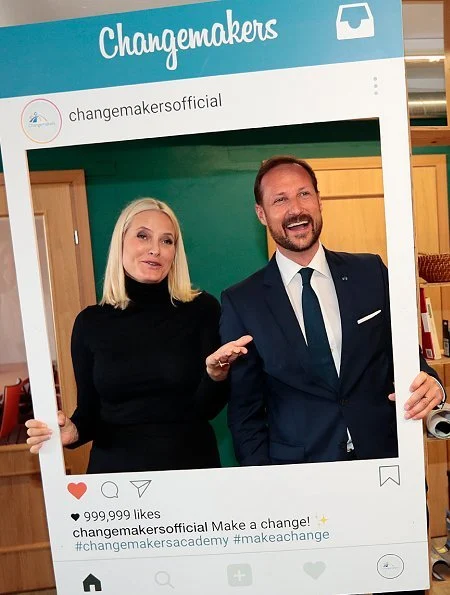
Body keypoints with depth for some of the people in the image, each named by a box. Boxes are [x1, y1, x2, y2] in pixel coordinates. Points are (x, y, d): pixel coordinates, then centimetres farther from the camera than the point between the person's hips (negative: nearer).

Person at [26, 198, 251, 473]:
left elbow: (206, 409, -9)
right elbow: (90, 409, 3)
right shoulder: (90, 322, -4)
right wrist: (72, 430, -17)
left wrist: (216, 375, -28)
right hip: (115, 467, 2)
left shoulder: (203, 308, -10)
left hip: (192, 465, -1)